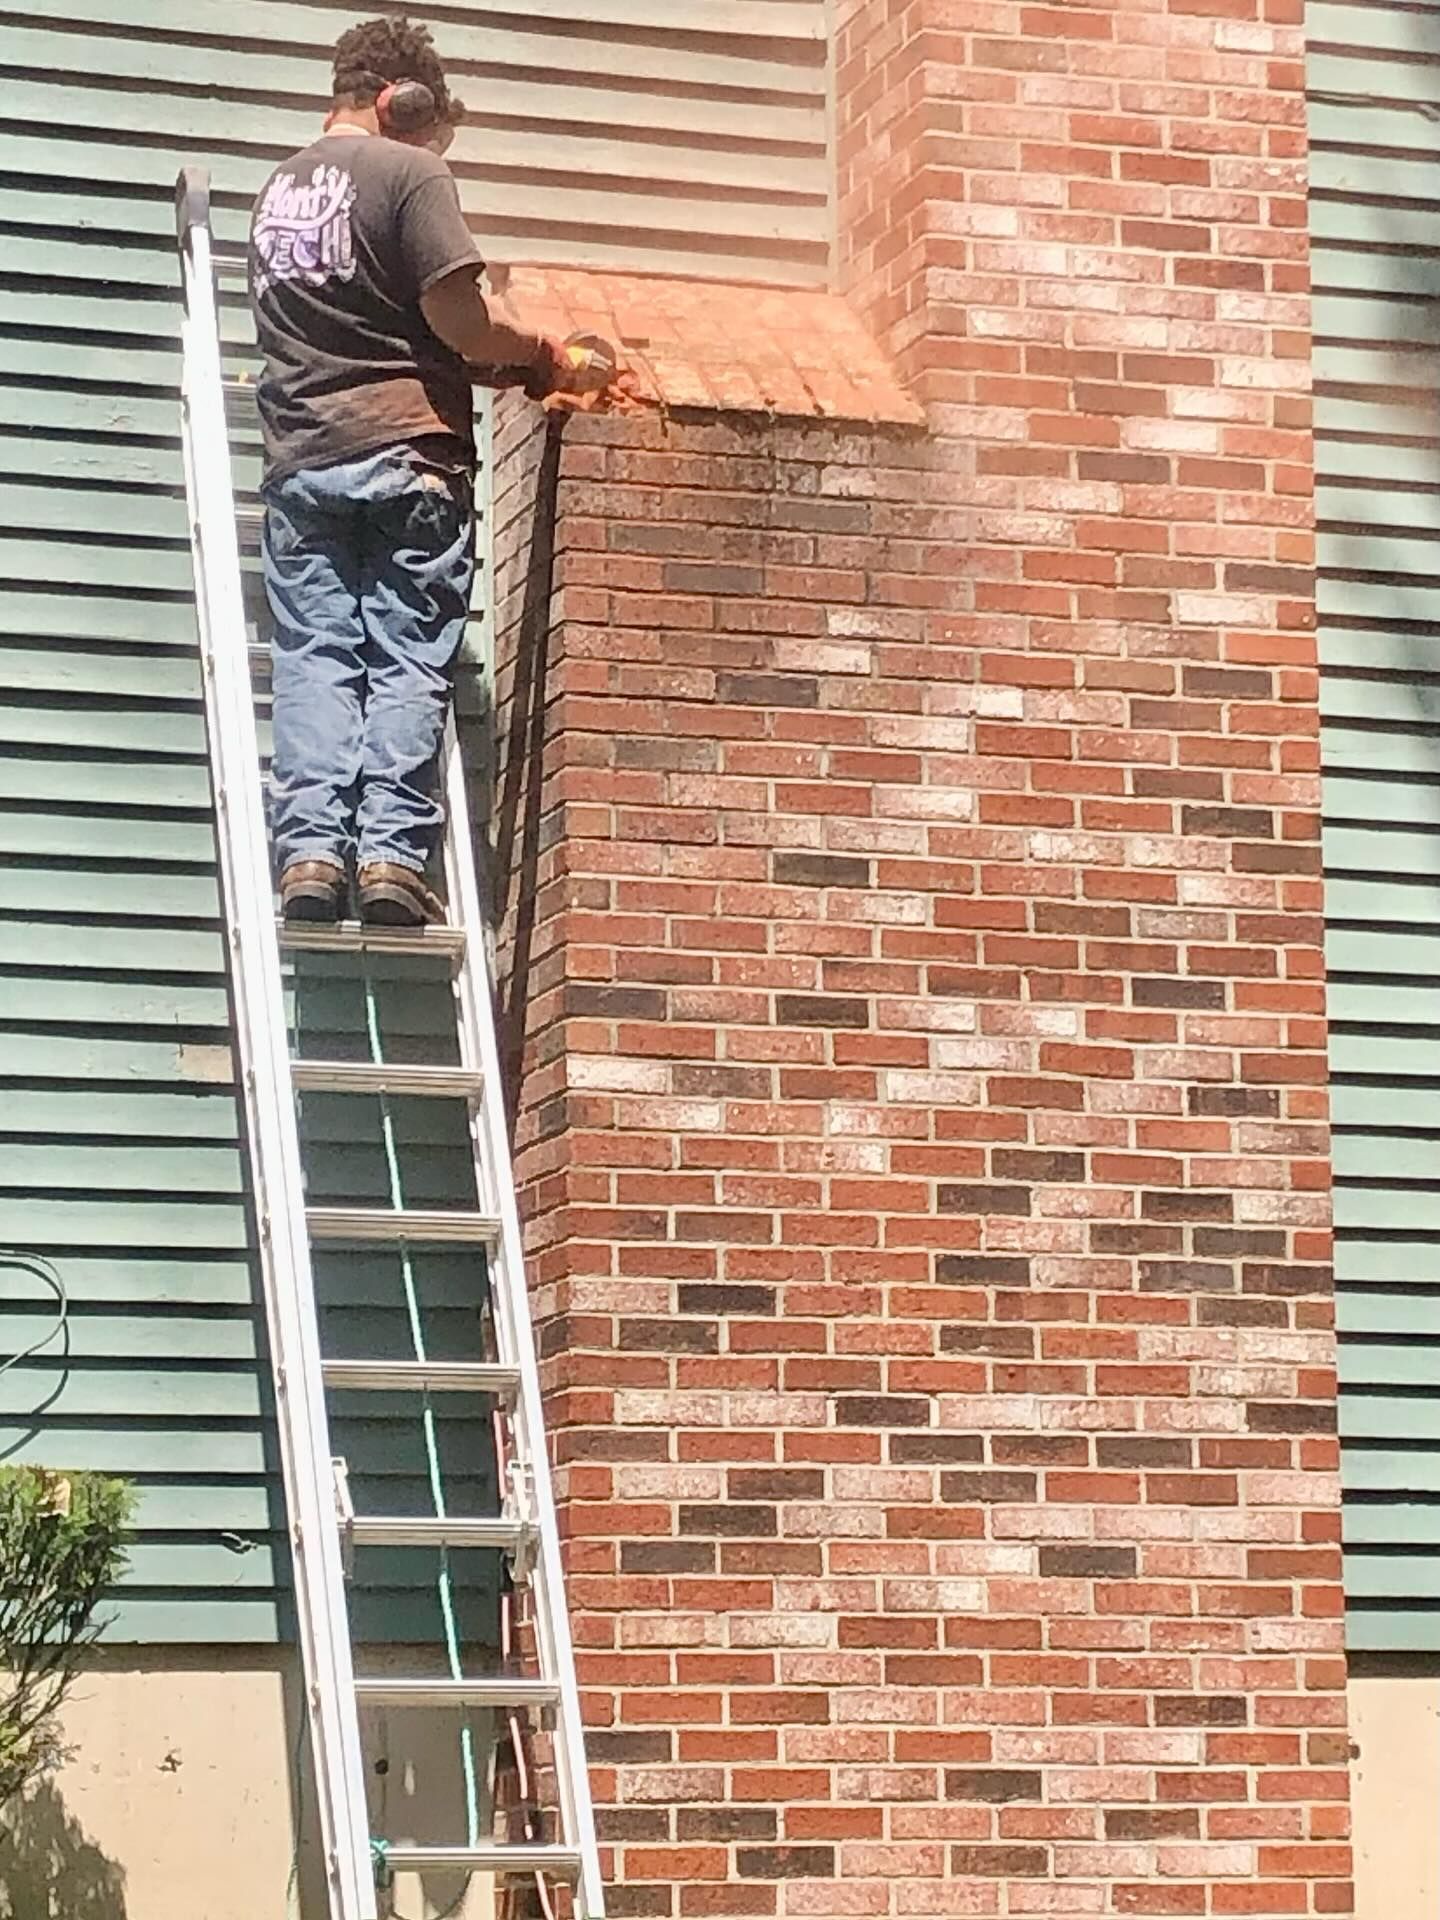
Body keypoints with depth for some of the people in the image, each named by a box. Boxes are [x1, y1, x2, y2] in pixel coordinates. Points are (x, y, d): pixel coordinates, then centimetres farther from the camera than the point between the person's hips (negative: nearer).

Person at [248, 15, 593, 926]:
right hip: (406, 448, -5)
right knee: (407, 660, -4)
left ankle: (310, 849, -12)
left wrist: (505, 369, 22)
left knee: (315, 657, 1)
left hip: (303, 457, 5)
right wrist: (542, 355, 7)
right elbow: (457, 316, -11)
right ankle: (392, 851, -13)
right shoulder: (410, 174, -3)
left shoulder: (280, 190, 21)